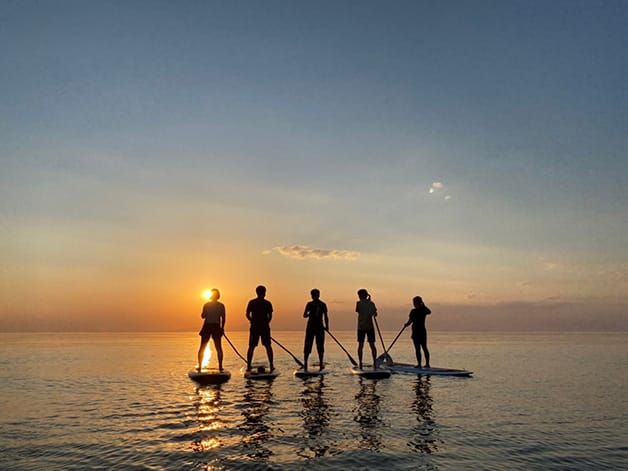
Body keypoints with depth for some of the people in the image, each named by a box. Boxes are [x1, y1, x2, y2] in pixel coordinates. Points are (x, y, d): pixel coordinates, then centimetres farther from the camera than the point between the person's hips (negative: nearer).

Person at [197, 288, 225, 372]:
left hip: (207, 327, 0)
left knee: (202, 348, 10)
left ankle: (200, 366, 8)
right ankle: (220, 366, 3)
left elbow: (202, 316, 1)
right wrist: (222, 328, 8)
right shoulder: (221, 306, 0)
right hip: (216, 328, 1)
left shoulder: (206, 304, -2)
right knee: (218, 348, 8)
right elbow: (223, 318, -1)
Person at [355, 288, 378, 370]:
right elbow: (375, 314, 0)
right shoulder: (371, 303, 0)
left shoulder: (359, 303, -6)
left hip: (361, 327, -1)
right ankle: (374, 363, 4)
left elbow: (357, 310, 6)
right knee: (372, 345, 7)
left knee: (360, 345, 5)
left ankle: (360, 363, 3)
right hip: (370, 326, 2)